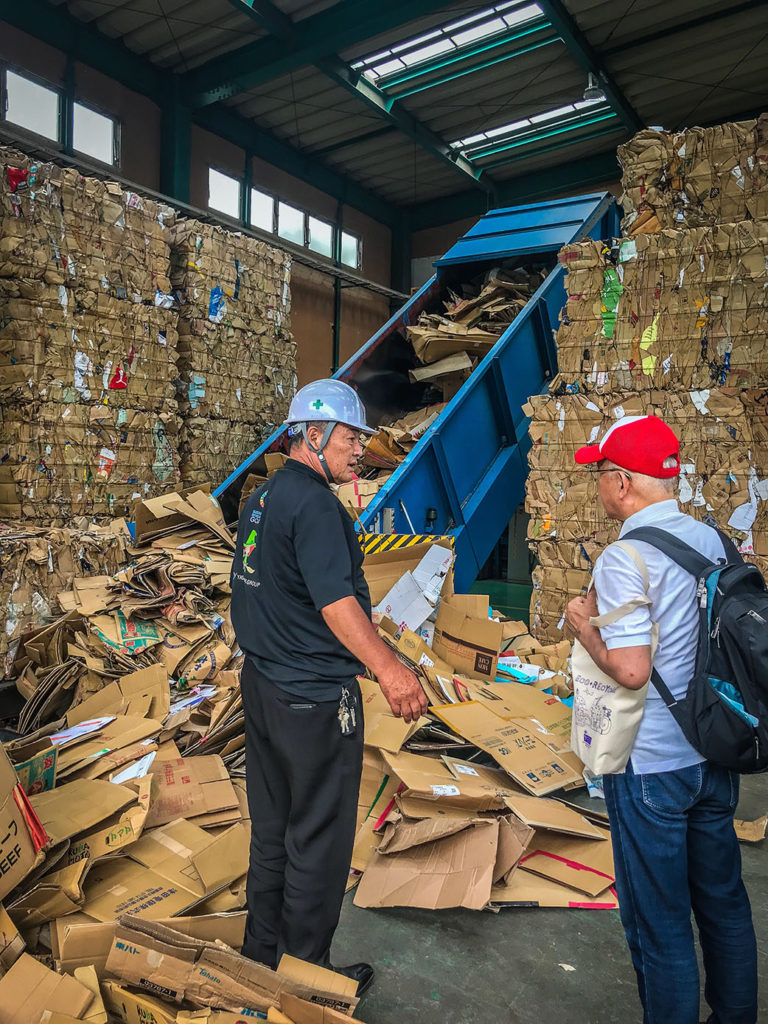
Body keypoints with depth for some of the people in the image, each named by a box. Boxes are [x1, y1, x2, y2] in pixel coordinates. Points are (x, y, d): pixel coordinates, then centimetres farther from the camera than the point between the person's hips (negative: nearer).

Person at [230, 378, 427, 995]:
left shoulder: (261, 499, 11)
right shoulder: (315, 504, -19)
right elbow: (335, 601, -30)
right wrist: (389, 669, -36)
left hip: (262, 684, 10)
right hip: (315, 700, -10)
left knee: (272, 830, 21)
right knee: (319, 840, 8)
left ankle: (263, 956, 38)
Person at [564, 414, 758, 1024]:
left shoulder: (623, 559, -21)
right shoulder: (712, 539, 1)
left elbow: (631, 669, -28)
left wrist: (584, 627, -10)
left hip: (651, 767, -8)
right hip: (715, 755, 8)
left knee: (659, 924, 10)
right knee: (724, 903, 25)